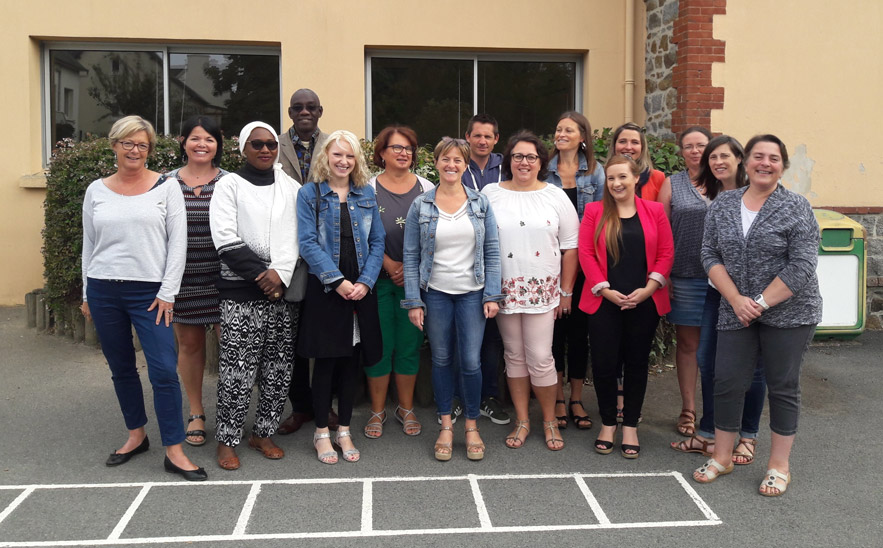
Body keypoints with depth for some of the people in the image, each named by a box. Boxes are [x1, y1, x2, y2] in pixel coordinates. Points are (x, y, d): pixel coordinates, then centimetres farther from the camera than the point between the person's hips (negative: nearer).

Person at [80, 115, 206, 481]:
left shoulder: (166, 187, 0)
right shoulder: (97, 191, 9)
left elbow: (178, 242, -3)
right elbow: (88, 246, 14)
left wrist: (167, 293, -9)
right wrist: (87, 294, 12)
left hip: (150, 293, -3)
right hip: (104, 291, 4)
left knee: (164, 371, -9)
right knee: (121, 368, 12)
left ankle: (174, 451, 0)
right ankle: (136, 436, 29)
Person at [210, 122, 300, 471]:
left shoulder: (291, 187, 13)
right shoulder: (229, 186, 2)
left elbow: (299, 235, 5)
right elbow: (226, 240, -7)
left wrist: (281, 273, -10)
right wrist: (262, 274, -12)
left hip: (284, 290, 4)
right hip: (241, 292, -4)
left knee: (279, 370, 7)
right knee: (237, 371, -4)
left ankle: (263, 433, 21)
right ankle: (227, 440, 10)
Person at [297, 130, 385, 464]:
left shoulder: (366, 194, 10)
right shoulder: (310, 194, 0)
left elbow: (377, 241, 6)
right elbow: (308, 243, -8)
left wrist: (365, 281, -8)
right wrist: (337, 280, -16)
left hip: (360, 289, 3)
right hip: (325, 288, -3)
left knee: (353, 361, 8)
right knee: (325, 361, 2)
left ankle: (344, 431, 21)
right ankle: (321, 433, 17)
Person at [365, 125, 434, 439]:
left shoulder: (426, 189, 6)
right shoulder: (369, 188, 2)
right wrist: (390, 265, -11)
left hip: (415, 279, 1)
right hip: (378, 278, -1)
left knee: (410, 343, 7)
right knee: (379, 343, 4)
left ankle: (406, 408, 22)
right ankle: (377, 411, 18)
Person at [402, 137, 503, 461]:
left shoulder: (480, 203, 3)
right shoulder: (420, 206, 0)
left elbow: (492, 251, 2)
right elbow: (411, 256, -1)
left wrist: (492, 295, -4)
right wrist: (413, 301, -6)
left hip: (472, 293, 0)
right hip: (435, 294, 0)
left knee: (471, 361, 0)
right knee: (441, 360, 10)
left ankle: (472, 426, 19)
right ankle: (446, 425, 25)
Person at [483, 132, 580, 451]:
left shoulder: (555, 196, 2)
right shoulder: (490, 194, 3)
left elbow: (570, 246, 4)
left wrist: (566, 291, 1)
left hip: (543, 290, -1)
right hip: (504, 290, 1)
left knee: (540, 358, -3)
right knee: (514, 355, 10)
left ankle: (550, 421, 16)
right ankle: (522, 421, 22)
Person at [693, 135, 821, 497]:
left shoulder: (796, 208, -6)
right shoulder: (722, 205, 5)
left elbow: (801, 267, -12)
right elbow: (710, 255, 1)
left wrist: (760, 302, -16)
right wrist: (737, 299, -11)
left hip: (789, 314, -3)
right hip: (736, 313, 3)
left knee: (782, 386, 6)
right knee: (727, 383, 5)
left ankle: (779, 466, 20)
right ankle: (722, 457, 22)